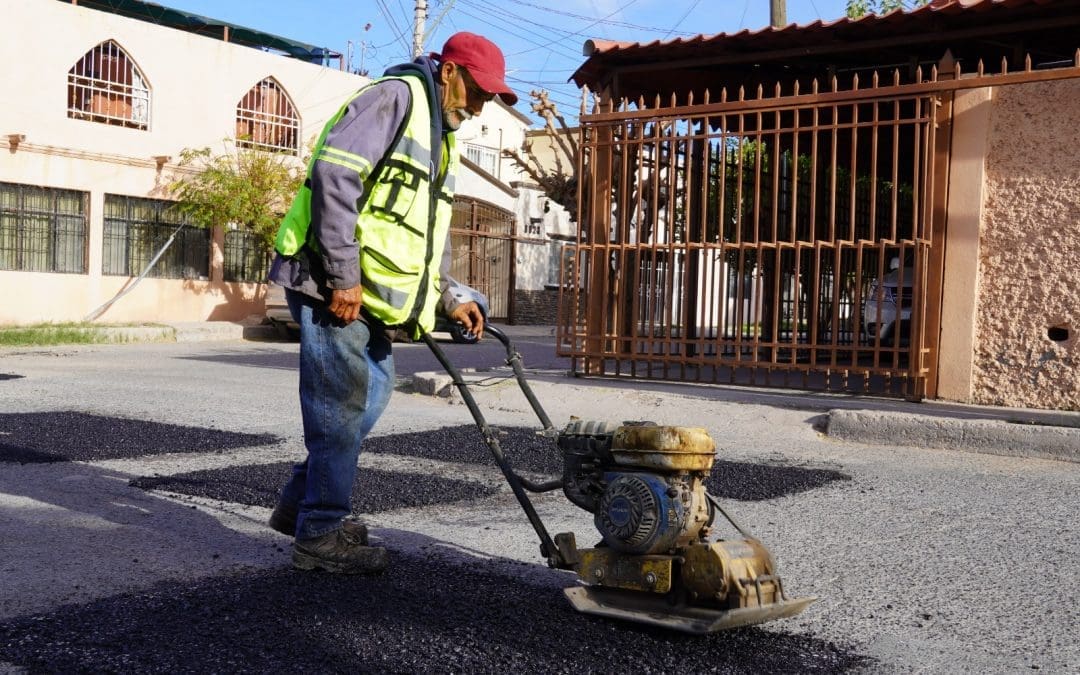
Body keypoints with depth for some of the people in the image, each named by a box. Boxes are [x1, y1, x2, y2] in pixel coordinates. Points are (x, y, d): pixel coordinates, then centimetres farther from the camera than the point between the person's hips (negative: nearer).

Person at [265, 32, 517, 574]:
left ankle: (301, 503, 24)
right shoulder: (396, 97, -10)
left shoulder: (441, 138, 22)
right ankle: (319, 534, 4)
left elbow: (428, 234, 28)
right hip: (330, 283, -10)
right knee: (341, 405, -6)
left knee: (373, 392, 13)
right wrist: (344, 277, -23)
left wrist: (450, 296, 18)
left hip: (367, 293, 10)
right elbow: (333, 174, -22)